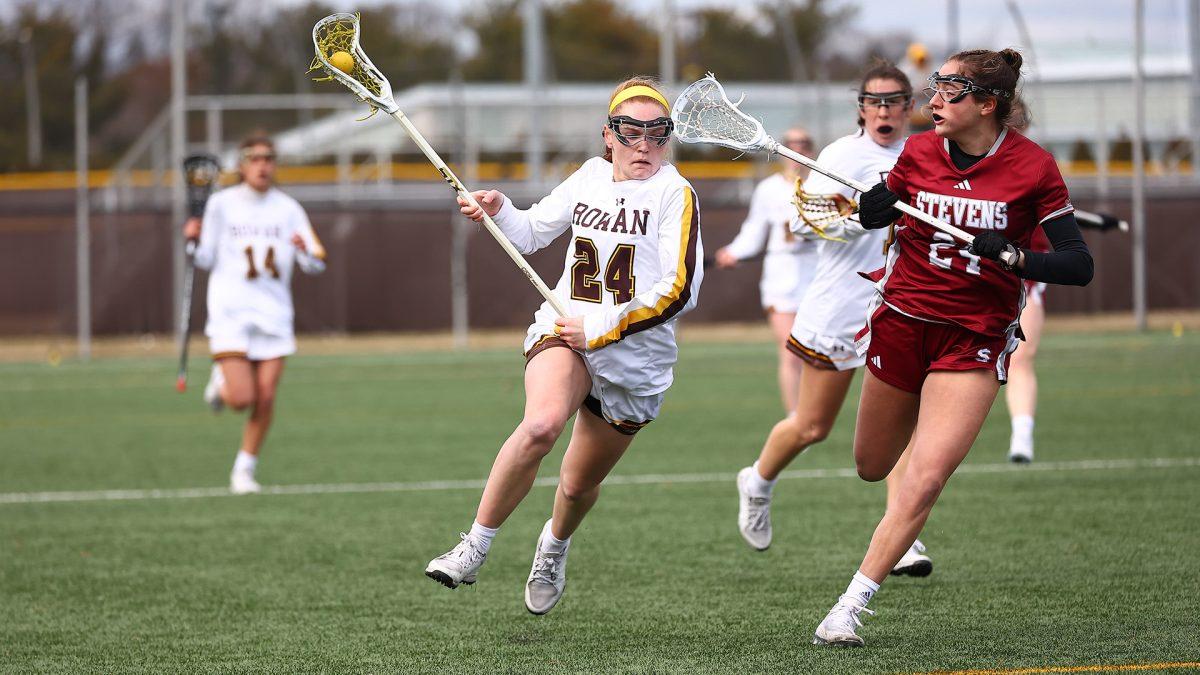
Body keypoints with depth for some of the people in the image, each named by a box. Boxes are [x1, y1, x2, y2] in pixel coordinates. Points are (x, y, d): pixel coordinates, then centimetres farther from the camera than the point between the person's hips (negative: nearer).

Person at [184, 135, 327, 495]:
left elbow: (316, 264, 3)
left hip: (273, 313, 2)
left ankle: (245, 469, 15)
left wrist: (306, 251, -19)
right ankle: (221, 381, 23)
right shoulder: (221, 204, 1)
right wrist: (195, 241, -17)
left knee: (265, 399, -3)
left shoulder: (288, 209, 6)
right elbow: (207, 261, 3)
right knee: (241, 399, -13)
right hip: (230, 312, -2)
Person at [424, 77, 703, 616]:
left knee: (579, 485, 13)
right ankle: (475, 547, -23)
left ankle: (555, 543, 51)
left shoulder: (675, 194, -9)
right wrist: (498, 211, -1)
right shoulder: (589, 177, 5)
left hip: (635, 361, -1)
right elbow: (533, 232, 22)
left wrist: (599, 329, -21)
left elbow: (679, 290, -17)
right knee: (542, 424, -32)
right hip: (564, 331, 1)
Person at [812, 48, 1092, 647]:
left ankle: (851, 606, -11)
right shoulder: (919, 152, -2)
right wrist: (865, 205, -8)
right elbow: (874, 214, 16)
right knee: (872, 467, 16)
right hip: (901, 322, 4)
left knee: (923, 482, -16)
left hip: (974, 341, -4)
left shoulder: (1032, 166, -12)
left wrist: (1012, 256, -30)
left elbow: (1079, 264, -13)